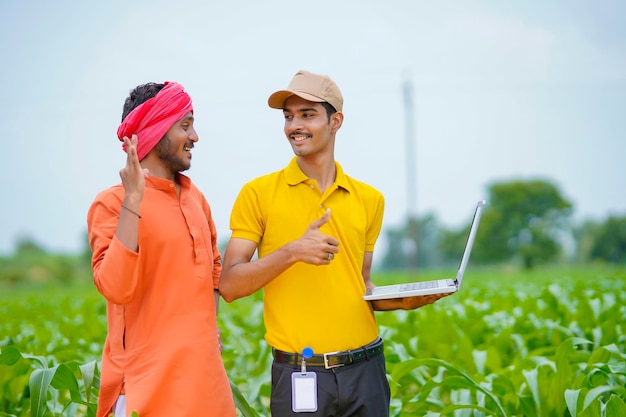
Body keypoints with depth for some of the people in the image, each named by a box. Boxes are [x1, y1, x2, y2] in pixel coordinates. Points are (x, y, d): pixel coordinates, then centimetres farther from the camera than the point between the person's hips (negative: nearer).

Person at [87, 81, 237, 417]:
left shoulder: (195, 198, 12)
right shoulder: (113, 203, -8)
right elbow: (115, 289, -21)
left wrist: (209, 325, 11)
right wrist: (132, 201, -22)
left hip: (204, 371, 6)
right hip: (149, 378, -6)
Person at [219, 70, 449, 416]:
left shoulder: (369, 199, 9)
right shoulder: (258, 193, -2)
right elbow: (229, 285, -6)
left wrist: (402, 300, -1)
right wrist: (292, 252, -18)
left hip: (365, 369, 3)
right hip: (299, 374, -3)